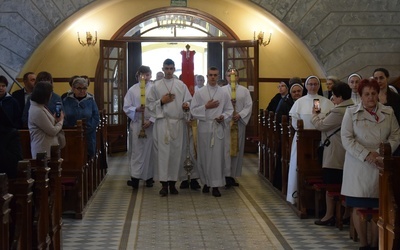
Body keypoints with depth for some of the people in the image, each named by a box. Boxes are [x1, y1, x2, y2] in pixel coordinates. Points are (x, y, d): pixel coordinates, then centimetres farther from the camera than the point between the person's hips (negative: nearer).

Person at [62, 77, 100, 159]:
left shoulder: (90, 100, 6)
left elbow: (96, 118, 2)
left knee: (88, 157, -2)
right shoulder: (66, 100, 6)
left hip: (87, 136, 0)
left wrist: (86, 129, -10)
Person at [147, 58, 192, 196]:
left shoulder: (181, 85, 9)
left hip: (177, 122, 1)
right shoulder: (156, 85, 7)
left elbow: (189, 101, 8)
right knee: (162, 152, -4)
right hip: (162, 122, -1)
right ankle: (164, 184, 0)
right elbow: (150, 103, 5)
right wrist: (161, 101, -9)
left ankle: (173, 182, 9)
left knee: (176, 152, 1)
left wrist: (186, 105, -13)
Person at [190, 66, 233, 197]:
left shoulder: (224, 93, 6)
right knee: (204, 156, 5)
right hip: (204, 127, 0)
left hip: (218, 128, 0)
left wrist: (223, 117, -13)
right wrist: (206, 107, -12)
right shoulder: (199, 93, 4)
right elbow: (193, 110, 0)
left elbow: (229, 110, 6)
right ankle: (206, 182, 19)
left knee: (217, 156, -3)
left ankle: (216, 185, 0)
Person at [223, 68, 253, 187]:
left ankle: (233, 175, 13)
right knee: (226, 148, -8)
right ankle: (227, 175, -9)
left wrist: (240, 115, -13)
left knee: (237, 149, 5)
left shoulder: (244, 90, 9)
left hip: (239, 122, 2)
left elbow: (249, 106, 1)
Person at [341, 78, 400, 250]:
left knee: (379, 207, 1)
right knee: (359, 207, 0)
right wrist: (366, 155, -15)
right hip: (358, 167, -1)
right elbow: (347, 139, -5)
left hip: (381, 167, 2)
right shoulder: (351, 112, 2)